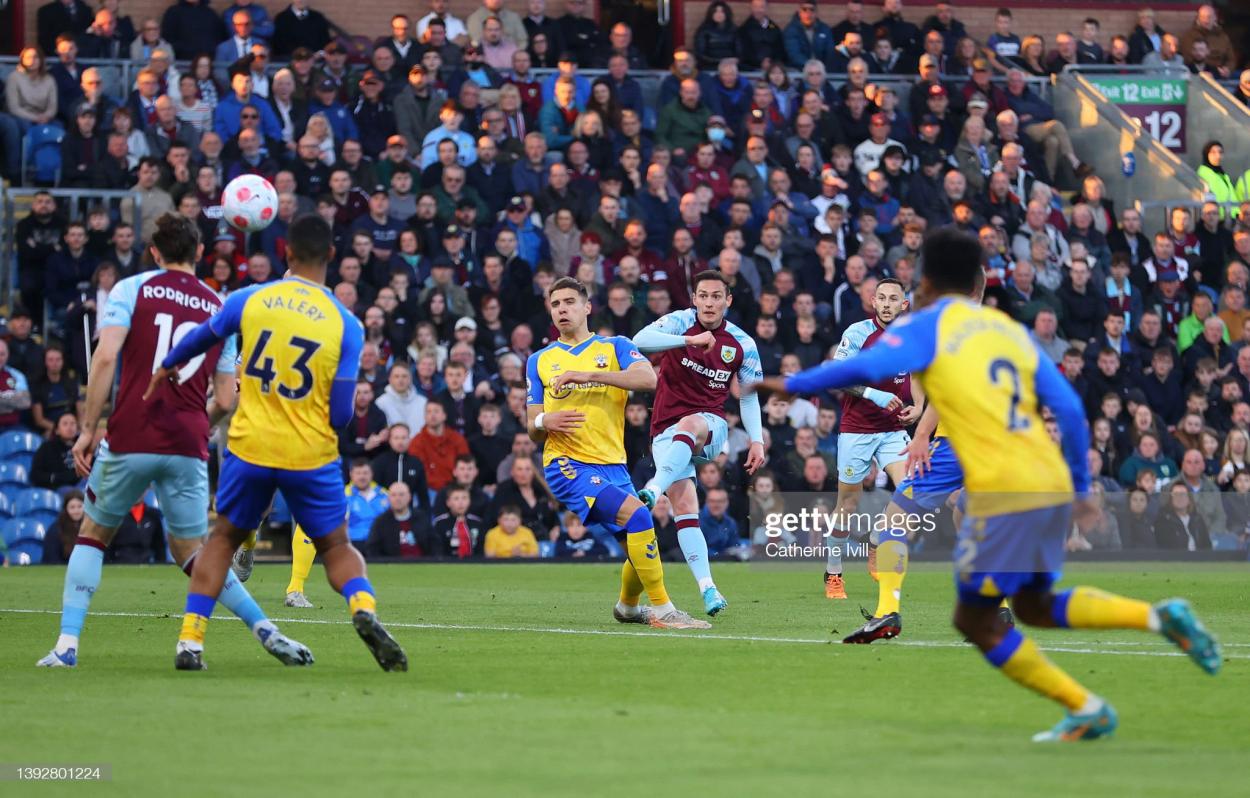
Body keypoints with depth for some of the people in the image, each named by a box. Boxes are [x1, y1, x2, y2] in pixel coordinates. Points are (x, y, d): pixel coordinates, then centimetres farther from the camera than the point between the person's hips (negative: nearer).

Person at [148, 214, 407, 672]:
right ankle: (364, 607, -15)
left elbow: (200, 339, 17)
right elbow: (340, 415, -5)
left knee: (224, 538, 20)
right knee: (336, 546, 15)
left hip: (250, 446, 1)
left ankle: (190, 642, 11)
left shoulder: (248, 301, -3)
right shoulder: (346, 325, -6)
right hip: (312, 455, -1)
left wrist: (166, 368, 38)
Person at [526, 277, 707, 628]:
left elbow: (647, 378, -13)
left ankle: (627, 607, 40)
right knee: (637, 516, -26)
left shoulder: (615, 347, 9)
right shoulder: (539, 361, 13)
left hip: (612, 466, 3)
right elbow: (532, 428, 13)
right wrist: (545, 421, -12)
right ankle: (662, 610, -21)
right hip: (567, 466, -3)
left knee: (641, 551, 6)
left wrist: (589, 375, -22)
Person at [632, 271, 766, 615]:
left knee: (690, 424, -38)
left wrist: (757, 439, 6)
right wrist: (690, 340, -33)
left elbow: (749, 396, 17)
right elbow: (640, 340, -22)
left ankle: (654, 489, -57)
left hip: (711, 427, 0)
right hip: (667, 430, 0)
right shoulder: (680, 322, -3)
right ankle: (707, 587, -16)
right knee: (684, 508, -15)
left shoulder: (742, 344, 4)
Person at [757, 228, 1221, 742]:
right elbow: (1069, 408, 14)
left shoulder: (927, 327, 1)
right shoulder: (1009, 330, 19)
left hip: (1003, 495, -7)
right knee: (1033, 606, 25)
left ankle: (1087, 710, 8)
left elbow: (867, 368, -16)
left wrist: (793, 385, -3)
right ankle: (1160, 617, 7)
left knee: (975, 619, 9)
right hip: (1053, 486, 7)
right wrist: (1081, 489, 22)